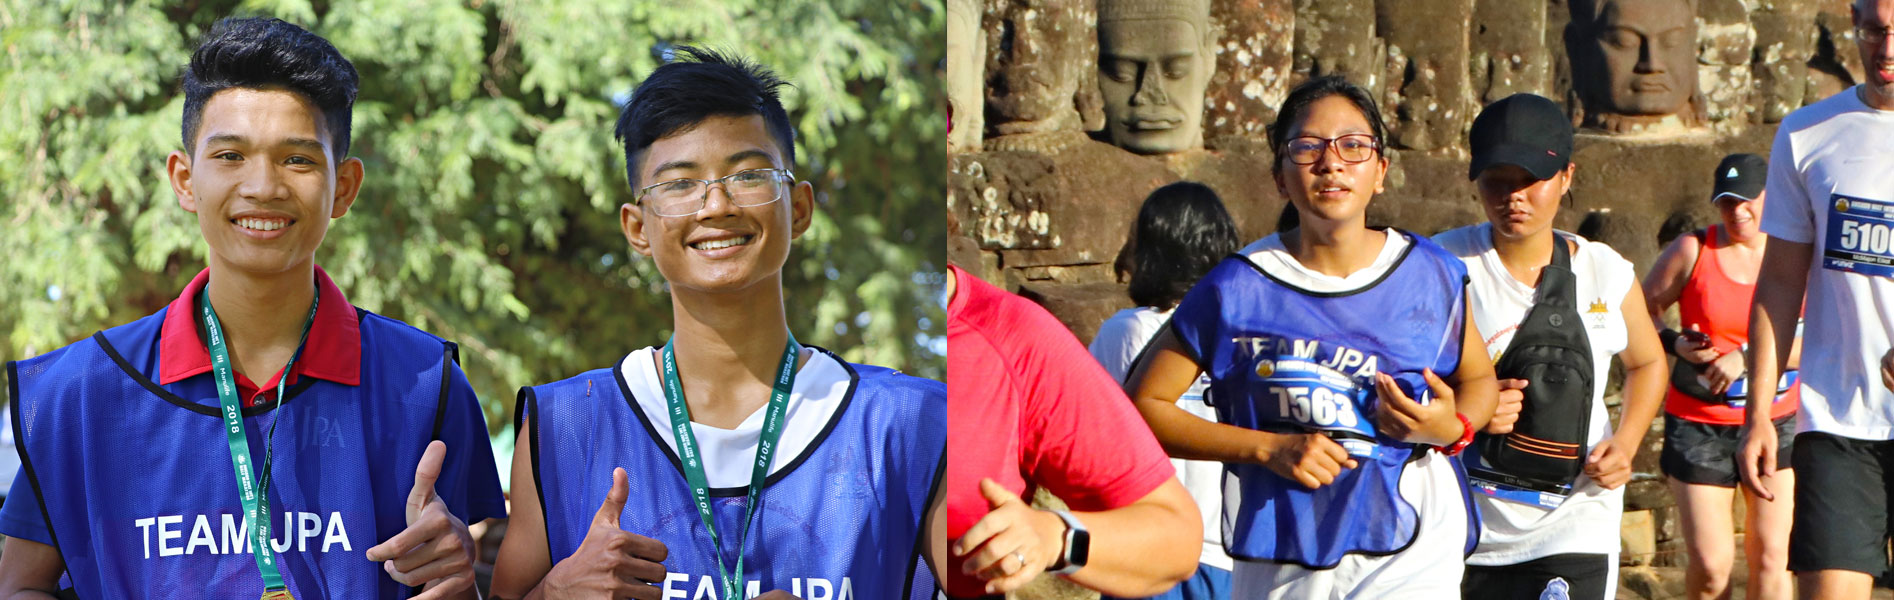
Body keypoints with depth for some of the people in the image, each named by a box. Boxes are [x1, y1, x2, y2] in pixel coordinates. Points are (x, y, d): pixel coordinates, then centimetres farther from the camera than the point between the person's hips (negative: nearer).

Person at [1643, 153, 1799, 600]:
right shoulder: (1693, 250, -1)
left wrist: (1746, 354, -20)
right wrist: (1675, 344, -13)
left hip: (1777, 423, 1)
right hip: (1699, 425, -1)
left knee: (1770, 559, -1)